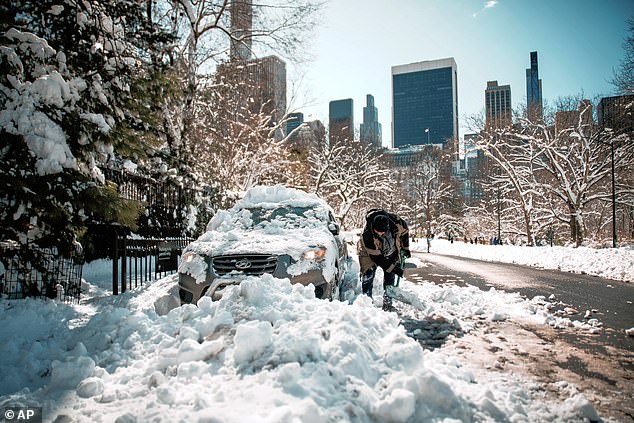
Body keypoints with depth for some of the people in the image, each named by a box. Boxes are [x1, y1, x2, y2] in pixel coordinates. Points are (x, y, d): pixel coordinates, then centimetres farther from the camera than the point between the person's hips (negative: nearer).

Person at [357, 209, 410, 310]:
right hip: (370, 253, -3)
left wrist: (405, 248, 3)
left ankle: (387, 303, 10)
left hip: (391, 253, 3)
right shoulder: (367, 234, -40)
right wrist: (393, 268, -27)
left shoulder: (396, 221, -32)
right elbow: (376, 256, -31)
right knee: (368, 277, -9)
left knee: (389, 277, 3)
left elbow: (405, 230, -5)